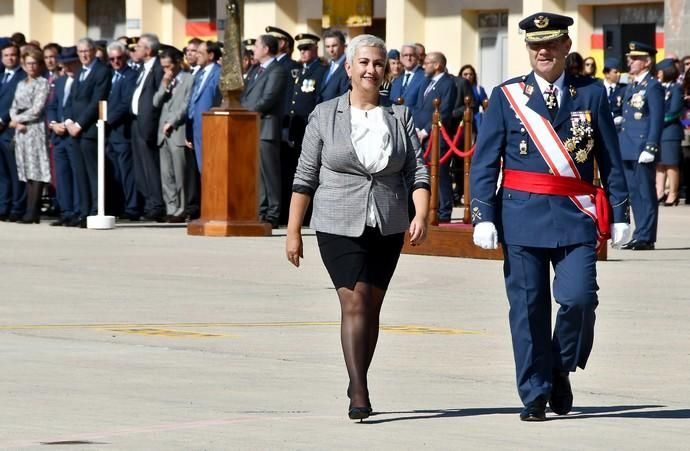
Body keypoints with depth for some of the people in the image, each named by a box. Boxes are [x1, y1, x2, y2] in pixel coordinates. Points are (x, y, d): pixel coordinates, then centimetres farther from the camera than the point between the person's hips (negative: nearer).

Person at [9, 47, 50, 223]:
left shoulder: (43, 84, -2)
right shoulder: (21, 85, 18)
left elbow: (37, 109, -10)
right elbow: (14, 108, 15)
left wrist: (18, 119, -4)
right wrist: (17, 123, -5)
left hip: (36, 129, -7)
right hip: (21, 131, 7)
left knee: (36, 171, -9)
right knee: (27, 171, 4)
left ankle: (32, 213, -13)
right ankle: (31, 211, 4)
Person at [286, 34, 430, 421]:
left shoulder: (400, 117, 6)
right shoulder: (325, 116, 1)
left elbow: (418, 171, 1)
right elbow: (305, 178, 3)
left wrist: (421, 216, -14)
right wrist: (294, 231, 1)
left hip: (387, 229, 3)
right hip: (339, 227, -3)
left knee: (371, 307, 8)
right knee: (355, 302, -13)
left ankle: (357, 385, 20)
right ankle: (360, 394, -18)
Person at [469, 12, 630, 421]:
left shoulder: (592, 94, 7)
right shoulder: (506, 97, 5)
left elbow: (611, 160, 10)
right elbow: (484, 163, 4)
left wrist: (620, 214, 6)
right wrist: (483, 216, -6)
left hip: (576, 218, 0)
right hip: (522, 216, 0)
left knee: (578, 298, -13)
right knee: (528, 308, 1)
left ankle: (561, 371, 12)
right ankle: (535, 396, 10)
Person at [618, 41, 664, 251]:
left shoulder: (652, 86, -8)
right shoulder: (631, 86, 18)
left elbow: (657, 120, -13)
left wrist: (650, 148, -18)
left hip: (642, 149, -9)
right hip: (628, 150, 9)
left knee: (646, 193, -4)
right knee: (634, 193, 10)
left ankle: (646, 237, -2)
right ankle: (640, 235, 15)